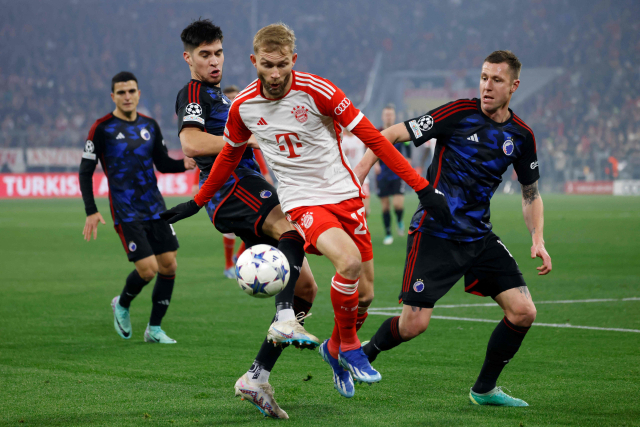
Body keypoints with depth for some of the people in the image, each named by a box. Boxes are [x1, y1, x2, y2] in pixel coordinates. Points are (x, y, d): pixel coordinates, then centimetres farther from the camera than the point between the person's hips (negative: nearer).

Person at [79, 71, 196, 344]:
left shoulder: (149, 125, 9)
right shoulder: (102, 128, -6)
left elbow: (163, 164, 16)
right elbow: (85, 171, -4)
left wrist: (183, 164, -6)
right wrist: (91, 212, -11)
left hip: (155, 208, 5)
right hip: (126, 212, -5)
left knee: (169, 265, -1)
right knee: (148, 269, -13)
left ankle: (154, 329, 12)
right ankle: (122, 305, 19)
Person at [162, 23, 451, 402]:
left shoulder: (317, 91, -12)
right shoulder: (244, 107, -3)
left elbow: (373, 138, -9)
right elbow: (230, 155, 18)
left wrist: (422, 187, -11)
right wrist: (198, 202, 25)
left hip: (346, 195, 1)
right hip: (301, 203, -1)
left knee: (364, 293, 2)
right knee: (349, 262, -29)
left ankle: (336, 350, 33)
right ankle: (350, 346, -6)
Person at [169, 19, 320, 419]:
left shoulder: (221, 96, 32)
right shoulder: (193, 93, 1)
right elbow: (191, 143, -17)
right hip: (230, 187, -9)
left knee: (306, 288, 0)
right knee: (293, 227, -37)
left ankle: (257, 378, -4)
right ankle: (285, 321, -51)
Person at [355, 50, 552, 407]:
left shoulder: (521, 136, 4)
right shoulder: (459, 114, -11)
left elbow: (531, 193, 17)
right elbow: (392, 134, -9)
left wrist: (538, 240, 2)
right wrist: (356, 178, -17)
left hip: (479, 236, 5)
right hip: (435, 233, -5)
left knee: (523, 311, -6)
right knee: (414, 324, -10)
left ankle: (485, 390, 12)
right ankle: (363, 354, 21)